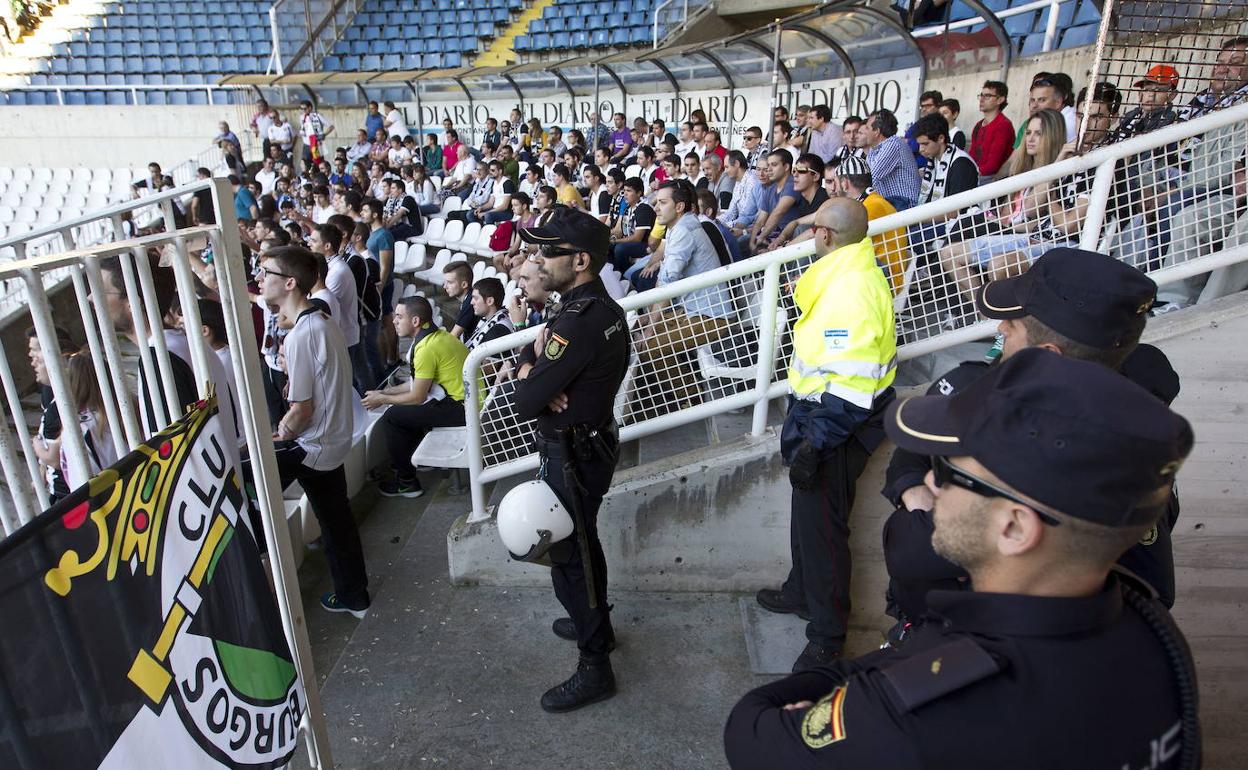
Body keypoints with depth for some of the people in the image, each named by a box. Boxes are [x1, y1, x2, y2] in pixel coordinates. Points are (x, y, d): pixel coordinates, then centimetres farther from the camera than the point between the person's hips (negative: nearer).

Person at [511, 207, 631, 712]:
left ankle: (595, 669, 19)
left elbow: (524, 403, -27)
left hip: (573, 456, -10)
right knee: (582, 541, 25)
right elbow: (526, 354, 9)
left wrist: (531, 375, -7)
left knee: (569, 556, 4)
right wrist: (531, 370, -13)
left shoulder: (579, 322, -29)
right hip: (590, 441, 10)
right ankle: (595, 623, 46)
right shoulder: (600, 306, 4)